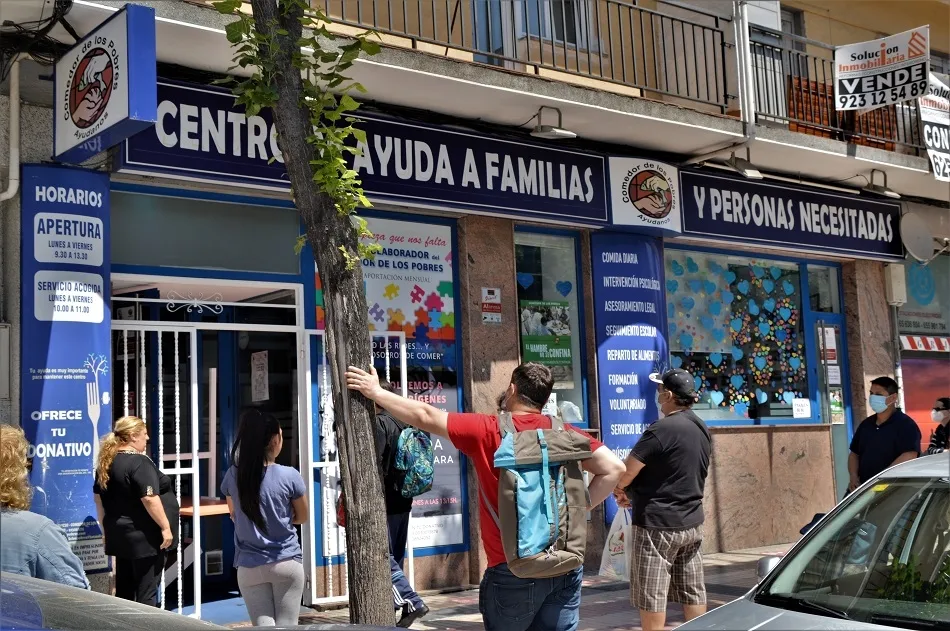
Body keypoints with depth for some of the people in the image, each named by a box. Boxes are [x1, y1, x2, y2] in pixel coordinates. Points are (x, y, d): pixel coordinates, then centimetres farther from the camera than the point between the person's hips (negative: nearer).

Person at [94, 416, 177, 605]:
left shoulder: (106, 462, 9)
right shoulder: (139, 462, -18)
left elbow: (98, 497, 16)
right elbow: (149, 499, -23)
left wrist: (106, 527, 23)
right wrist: (165, 527, -17)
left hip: (119, 533, 8)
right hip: (143, 536, -8)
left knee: (124, 589, 14)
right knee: (146, 591, -2)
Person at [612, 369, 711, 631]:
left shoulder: (662, 429, -20)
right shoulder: (702, 429, 8)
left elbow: (626, 472, -20)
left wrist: (620, 491, 3)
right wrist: (636, 493, 14)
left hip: (657, 524, -8)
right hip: (691, 522, 8)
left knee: (651, 598, 0)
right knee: (693, 593, 14)